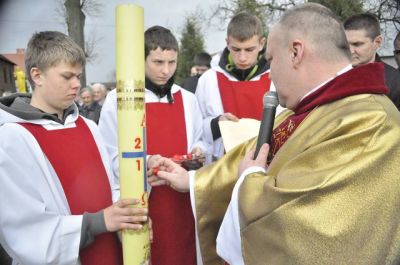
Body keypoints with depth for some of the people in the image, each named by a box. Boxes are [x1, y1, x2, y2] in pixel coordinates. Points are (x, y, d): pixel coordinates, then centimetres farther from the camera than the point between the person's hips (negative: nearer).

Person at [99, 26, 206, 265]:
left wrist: (198, 150, -5)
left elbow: (199, 141, 17)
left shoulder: (188, 99, 8)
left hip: (181, 202, 4)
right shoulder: (117, 99, -5)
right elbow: (111, 159, -7)